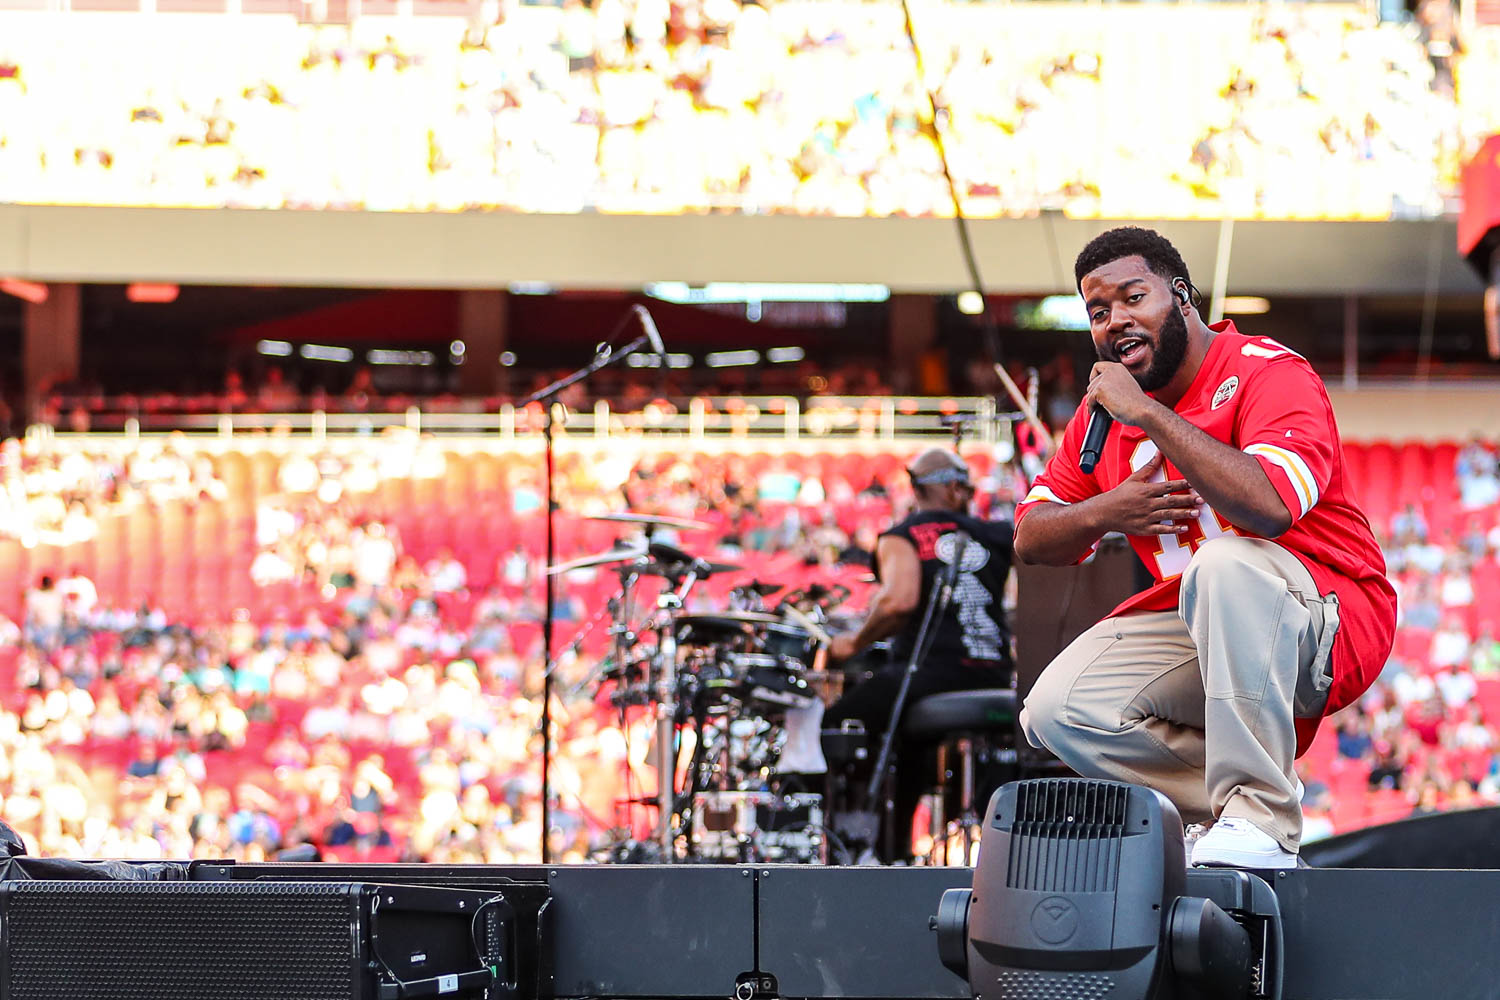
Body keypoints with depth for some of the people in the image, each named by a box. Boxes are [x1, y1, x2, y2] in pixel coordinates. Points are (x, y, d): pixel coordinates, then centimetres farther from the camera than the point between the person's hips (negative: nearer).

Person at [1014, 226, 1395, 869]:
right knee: (1058, 710, -13)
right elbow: (1030, 538, 13)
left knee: (1226, 563, -39)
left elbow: (1270, 506, -35)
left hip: (1328, 628, -7)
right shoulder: (1106, 407, 9)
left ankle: (1259, 816, -30)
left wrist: (1146, 413, -28)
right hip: (1196, 627, 7)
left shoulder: (1269, 374, -14)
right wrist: (1104, 513, -10)